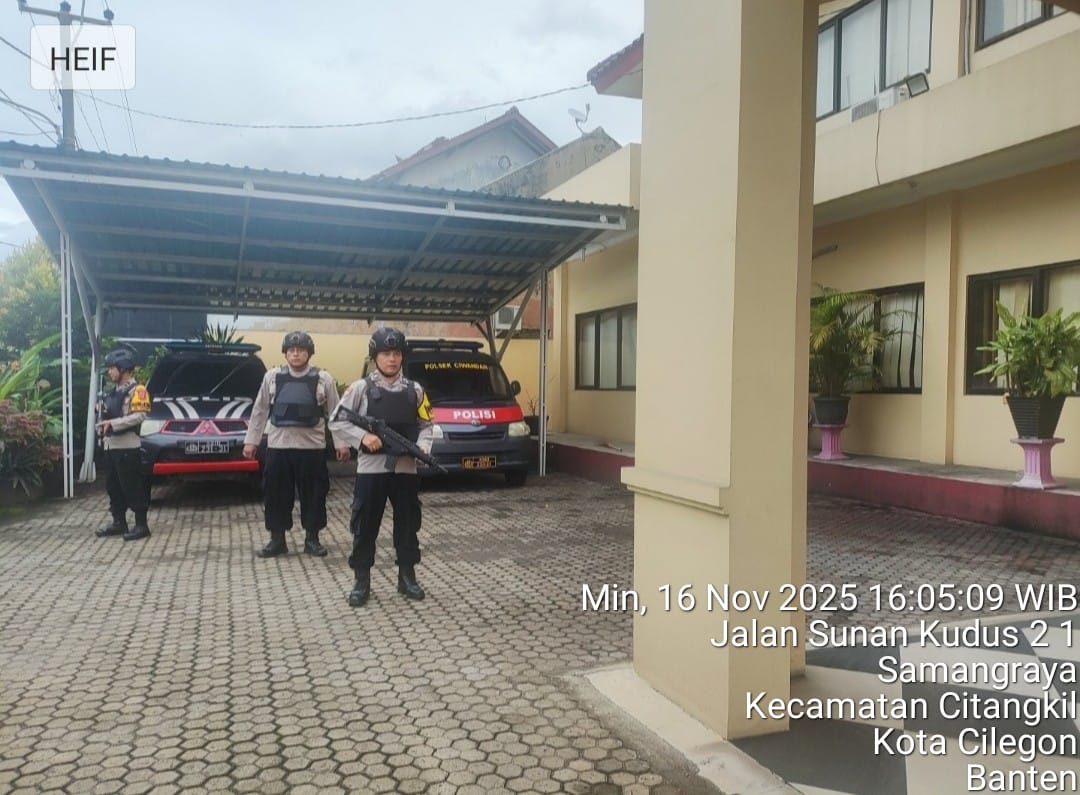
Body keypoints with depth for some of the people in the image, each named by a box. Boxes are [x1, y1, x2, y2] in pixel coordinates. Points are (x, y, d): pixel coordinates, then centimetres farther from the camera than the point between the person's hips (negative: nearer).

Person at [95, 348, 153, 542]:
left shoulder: (137, 390, -8)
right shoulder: (114, 392, 20)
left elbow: (139, 416, -21)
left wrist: (113, 424, -21)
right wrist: (103, 423, 6)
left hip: (127, 447, -9)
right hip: (111, 446, 9)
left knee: (133, 487, -6)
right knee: (113, 487, 13)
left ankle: (141, 525, -2)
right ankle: (119, 522, 22)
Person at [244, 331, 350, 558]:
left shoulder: (323, 378, 0)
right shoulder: (272, 376, 4)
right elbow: (259, 411, 10)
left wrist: (342, 443, -1)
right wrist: (251, 440, 7)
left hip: (312, 447, -1)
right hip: (278, 446, 1)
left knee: (313, 494, 5)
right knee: (276, 495, 6)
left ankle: (312, 539, 19)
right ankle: (277, 540, 19)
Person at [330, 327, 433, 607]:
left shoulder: (414, 390, 6)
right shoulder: (361, 388, -2)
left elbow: (425, 425, 11)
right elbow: (337, 422, -2)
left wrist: (423, 445, -8)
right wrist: (362, 436, -16)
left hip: (405, 468, 3)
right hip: (370, 468, -2)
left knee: (407, 525, 10)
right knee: (365, 527, 5)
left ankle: (407, 578, 24)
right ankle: (362, 582, 18)